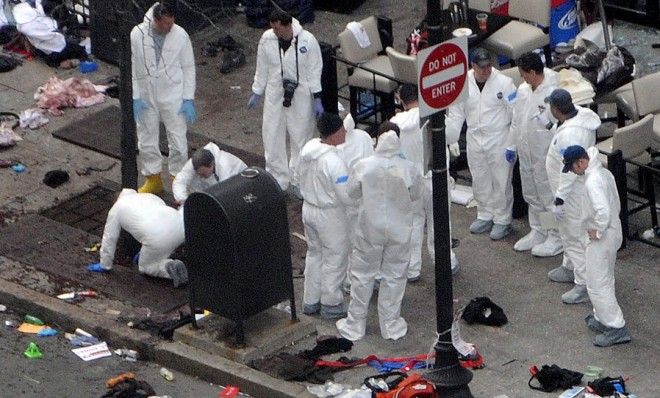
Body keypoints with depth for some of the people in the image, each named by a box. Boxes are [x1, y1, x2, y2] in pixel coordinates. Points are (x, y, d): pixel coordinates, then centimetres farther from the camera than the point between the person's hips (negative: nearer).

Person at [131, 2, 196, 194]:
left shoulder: (180, 35, -13)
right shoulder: (137, 35, -13)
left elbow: (188, 68, -4)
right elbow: (131, 68, -5)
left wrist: (188, 99, -7)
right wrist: (135, 98, -9)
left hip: (173, 98, -1)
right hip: (146, 98, 1)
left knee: (178, 142, 3)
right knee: (147, 141, 12)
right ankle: (153, 180, 30)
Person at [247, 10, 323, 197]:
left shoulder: (308, 40, -16)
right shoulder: (267, 39, -10)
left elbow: (315, 70, -6)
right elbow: (262, 69, 4)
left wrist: (317, 99, -6)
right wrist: (256, 93, 10)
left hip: (300, 96, -2)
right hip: (275, 95, 2)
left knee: (300, 138, 10)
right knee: (272, 138, 5)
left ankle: (298, 181, 26)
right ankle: (278, 179, 21)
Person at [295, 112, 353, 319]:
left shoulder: (308, 148, -6)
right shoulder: (333, 161, -30)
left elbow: (300, 176, 10)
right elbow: (347, 196, -27)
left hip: (308, 208, 8)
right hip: (329, 216, -8)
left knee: (314, 254, 24)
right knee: (334, 260, 11)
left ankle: (310, 301, 34)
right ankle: (331, 304, 23)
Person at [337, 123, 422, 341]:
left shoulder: (363, 166, -18)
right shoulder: (409, 169, -17)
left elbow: (352, 192, -3)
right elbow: (415, 195, -1)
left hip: (370, 230, 0)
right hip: (399, 231, 0)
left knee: (363, 276, 14)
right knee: (394, 276, 16)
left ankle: (355, 326, 23)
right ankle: (391, 326, 26)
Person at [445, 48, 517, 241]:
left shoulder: (503, 82, -12)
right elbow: (455, 114, 7)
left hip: (499, 139, -4)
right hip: (475, 138, 4)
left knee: (501, 181, 3)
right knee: (480, 181, 14)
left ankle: (502, 220, 16)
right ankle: (485, 216, 30)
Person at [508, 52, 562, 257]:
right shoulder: (523, 90, 2)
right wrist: (512, 146, 16)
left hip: (545, 155, -8)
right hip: (526, 153, 8)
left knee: (550, 197, 3)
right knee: (532, 196, 20)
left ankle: (556, 238, 15)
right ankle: (537, 233, 35)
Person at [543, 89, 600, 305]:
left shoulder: (569, 134, -34)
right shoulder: (581, 114, -5)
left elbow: (569, 170, -30)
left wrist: (560, 199, -24)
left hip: (573, 193, -10)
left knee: (575, 237, 0)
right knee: (568, 232, 27)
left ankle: (585, 285, 8)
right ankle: (570, 267, 45)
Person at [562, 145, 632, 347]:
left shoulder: (593, 182, -26)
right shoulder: (605, 173, 6)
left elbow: (603, 211, -38)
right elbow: (615, 204, 17)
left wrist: (597, 231, -23)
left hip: (601, 239, -10)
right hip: (614, 232, 10)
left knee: (598, 285, -2)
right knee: (605, 280, 22)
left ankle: (618, 329, 0)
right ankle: (602, 318, 36)